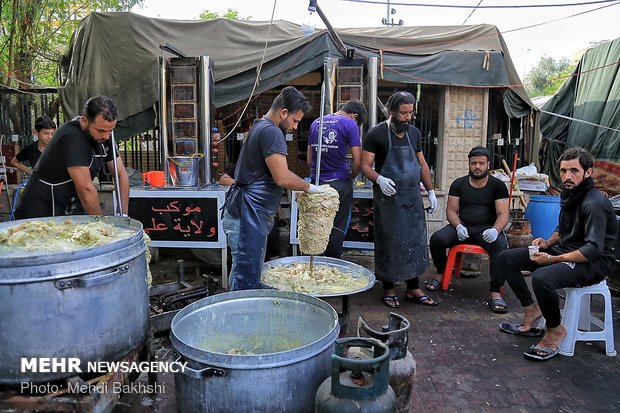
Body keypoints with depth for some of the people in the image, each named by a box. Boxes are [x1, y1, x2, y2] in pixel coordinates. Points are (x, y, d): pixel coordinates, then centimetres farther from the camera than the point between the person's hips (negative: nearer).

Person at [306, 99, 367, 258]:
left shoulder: (316, 123, 13)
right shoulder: (350, 124, -5)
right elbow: (358, 161, -9)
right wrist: (351, 176, 8)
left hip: (316, 183, 5)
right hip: (339, 184, -5)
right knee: (337, 230, 7)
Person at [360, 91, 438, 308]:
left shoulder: (414, 133, 10)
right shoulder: (376, 134, -7)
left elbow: (422, 164, 17)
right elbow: (365, 166, -9)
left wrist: (431, 191, 11)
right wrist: (379, 179, -28)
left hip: (413, 198, 6)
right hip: (388, 199, -5)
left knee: (415, 242, 9)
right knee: (389, 244, 2)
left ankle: (413, 289, 21)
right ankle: (388, 289, 18)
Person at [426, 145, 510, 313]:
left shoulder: (497, 185, 3)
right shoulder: (458, 184, 8)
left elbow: (503, 214, -3)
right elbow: (451, 210, 5)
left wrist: (495, 230, -26)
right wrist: (458, 226, -18)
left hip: (487, 229, -2)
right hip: (462, 227, 2)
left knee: (501, 246, -34)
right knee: (436, 239, -25)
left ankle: (495, 293, -28)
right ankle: (440, 273, 4)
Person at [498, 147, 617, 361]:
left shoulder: (595, 203, -21)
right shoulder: (569, 194, 6)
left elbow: (594, 250, -27)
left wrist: (553, 259, -26)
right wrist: (548, 242, 1)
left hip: (592, 263, -9)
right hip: (564, 250, 9)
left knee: (542, 277, -38)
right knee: (506, 258, 0)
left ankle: (555, 330, -12)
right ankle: (532, 310, 7)